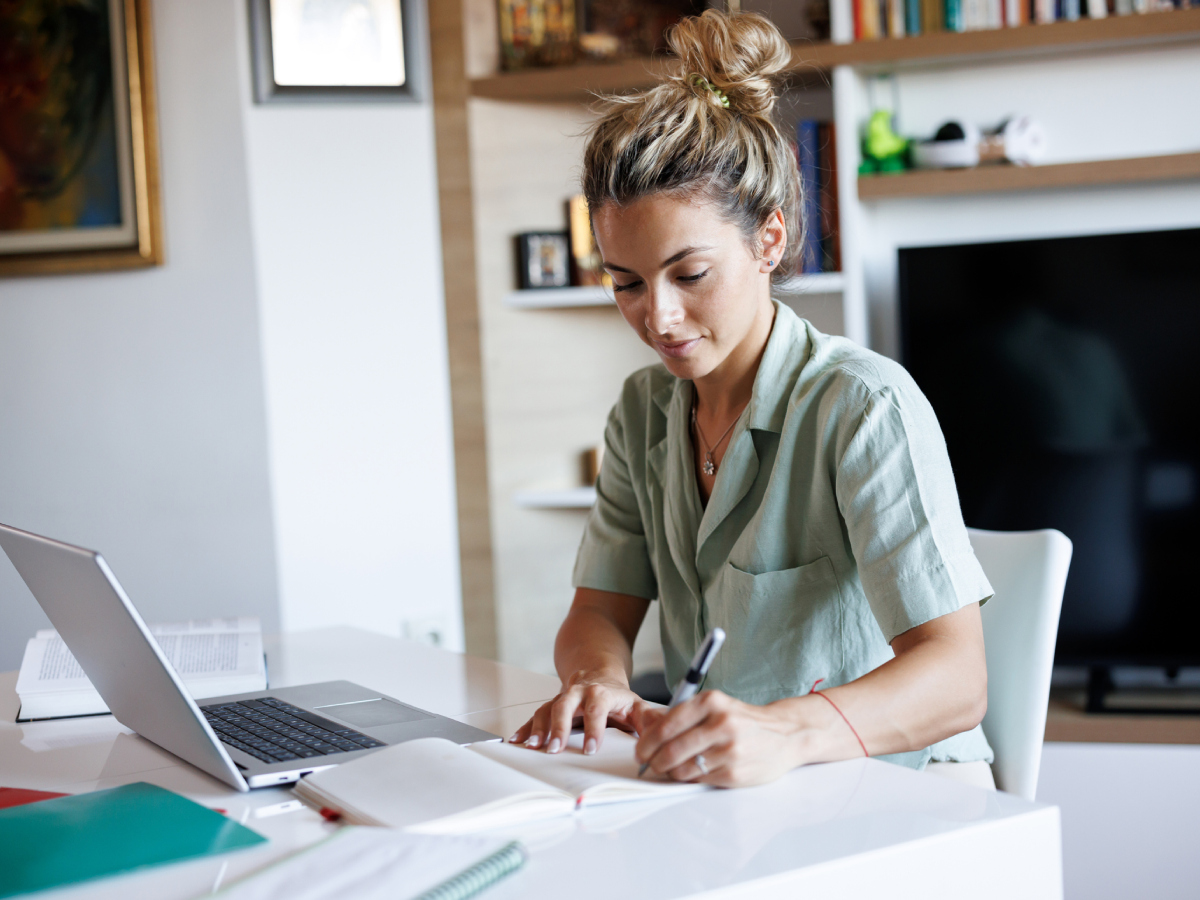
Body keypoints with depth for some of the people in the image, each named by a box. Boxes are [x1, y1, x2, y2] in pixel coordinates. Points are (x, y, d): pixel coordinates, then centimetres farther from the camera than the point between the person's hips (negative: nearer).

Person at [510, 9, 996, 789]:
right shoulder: (646, 412, 8)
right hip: (729, 801, 4)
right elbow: (602, 611, 5)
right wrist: (601, 683, -19)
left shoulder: (866, 406, -15)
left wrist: (785, 733, -43)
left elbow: (955, 676, -23)